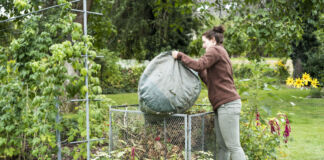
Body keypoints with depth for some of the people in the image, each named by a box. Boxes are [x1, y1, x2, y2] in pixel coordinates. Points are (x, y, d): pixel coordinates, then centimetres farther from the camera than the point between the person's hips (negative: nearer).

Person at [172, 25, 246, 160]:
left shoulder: (215, 50, -3)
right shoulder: (221, 53, 25)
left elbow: (198, 65, -18)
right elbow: (210, 82, 22)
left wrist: (180, 55, -7)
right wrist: (200, 71, 15)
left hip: (227, 104, -10)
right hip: (224, 105, 10)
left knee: (233, 146, -10)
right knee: (221, 145, 9)